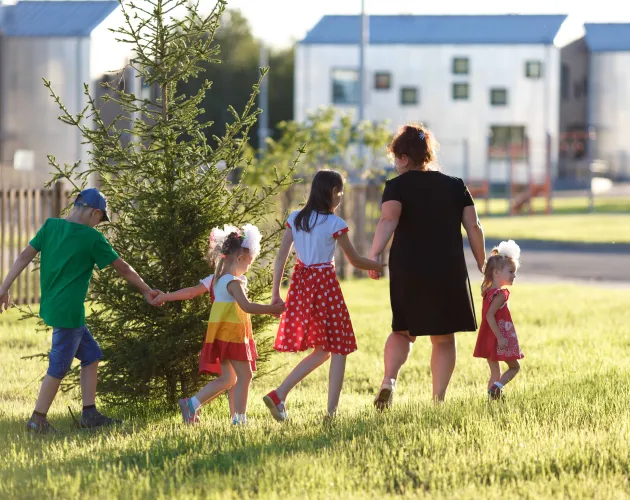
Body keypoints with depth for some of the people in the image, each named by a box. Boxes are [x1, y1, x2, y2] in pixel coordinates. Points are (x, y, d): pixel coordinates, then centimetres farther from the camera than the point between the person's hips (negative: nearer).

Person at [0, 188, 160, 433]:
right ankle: (38, 420, 7)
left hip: (50, 307, 7)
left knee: (91, 355, 16)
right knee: (59, 367, 2)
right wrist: (147, 291, 11)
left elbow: (24, 257, 1)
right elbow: (122, 268, -2)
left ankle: (89, 414, 18)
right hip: (68, 311, -7)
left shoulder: (50, 226, 3)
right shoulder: (92, 238, -11)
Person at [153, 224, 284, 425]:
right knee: (244, 375, -6)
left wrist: (165, 297, 33)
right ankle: (239, 419, -9)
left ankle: (191, 404, 6)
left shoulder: (215, 279, 13)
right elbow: (246, 306, -26)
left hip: (220, 334, 10)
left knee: (227, 379, 12)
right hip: (232, 334, -10)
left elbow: (191, 291, 20)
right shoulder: (233, 282, -15)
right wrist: (272, 309, -19)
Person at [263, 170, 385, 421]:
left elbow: (281, 257, 3)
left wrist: (276, 292, 6)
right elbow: (355, 261, -2)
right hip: (325, 283, -6)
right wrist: (380, 266, 14)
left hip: (300, 283, 6)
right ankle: (332, 411, 1)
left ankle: (278, 395, 5)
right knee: (339, 350, 5)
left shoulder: (295, 219, 5)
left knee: (321, 350, 16)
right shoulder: (334, 223, -9)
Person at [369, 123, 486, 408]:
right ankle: (438, 398, 4)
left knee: (403, 331, 16)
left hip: (407, 271, -1)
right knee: (443, 338, 10)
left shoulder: (397, 186, -2)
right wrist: (482, 265, 11)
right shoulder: (455, 186, 8)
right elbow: (473, 227, 4)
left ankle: (389, 379, -8)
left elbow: (388, 220, -19)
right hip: (449, 272, 1)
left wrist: (374, 255, -29)